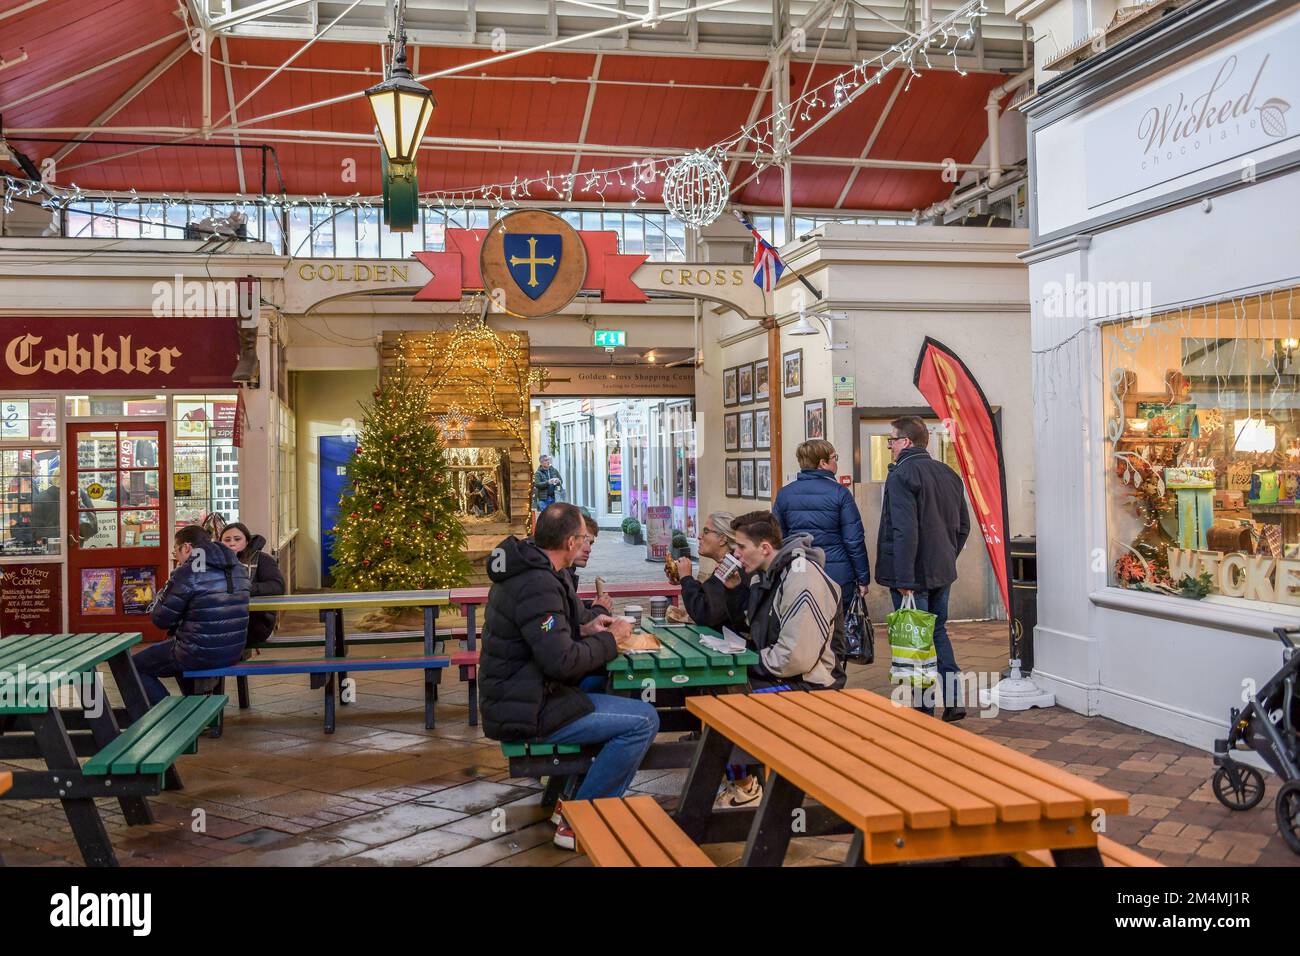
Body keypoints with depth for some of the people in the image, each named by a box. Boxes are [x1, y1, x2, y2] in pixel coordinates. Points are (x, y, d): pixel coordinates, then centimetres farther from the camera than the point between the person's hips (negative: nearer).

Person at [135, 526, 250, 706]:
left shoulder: (186, 574, -16)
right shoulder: (238, 568, 6)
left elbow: (160, 619, -9)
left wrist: (165, 590, 8)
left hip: (200, 656, -8)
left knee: (135, 667, 13)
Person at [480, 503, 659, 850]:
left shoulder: (523, 569, 9)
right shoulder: (538, 585, -23)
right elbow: (562, 661, -27)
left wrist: (585, 631, 8)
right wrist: (610, 640, -11)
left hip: (513, 697, 10)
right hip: (526, 713, -10)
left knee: (621, 690, 20)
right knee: (644, 720, -12)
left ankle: (573, 799, 20)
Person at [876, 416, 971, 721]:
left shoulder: (901, 475, -15)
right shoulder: (948, 474, 11)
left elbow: (905, 531, -23)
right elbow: (963, 526, 17)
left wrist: (904, 578, -21)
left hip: (913, 574, -8)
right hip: (942, 572, 8)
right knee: (938, 631, 20)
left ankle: (924, 710, 6)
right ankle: (953, 699, 17)